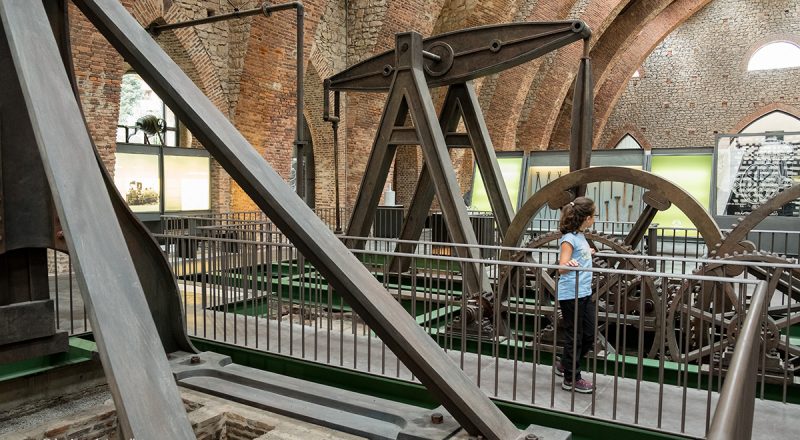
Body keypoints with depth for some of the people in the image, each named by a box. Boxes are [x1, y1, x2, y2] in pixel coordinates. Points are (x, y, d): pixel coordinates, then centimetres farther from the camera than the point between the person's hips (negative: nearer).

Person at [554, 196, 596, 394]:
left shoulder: (580, 236, 9)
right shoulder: (569, 239, -16)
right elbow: (562, 268, -22)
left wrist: (588, 254, 35)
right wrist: (570, 264, -42)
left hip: (584, 293, 9)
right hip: (570, 294, -9)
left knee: (589, 335, 15)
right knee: (574, 336, 2)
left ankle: (564, 364, 33)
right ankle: (571, 379, 16)